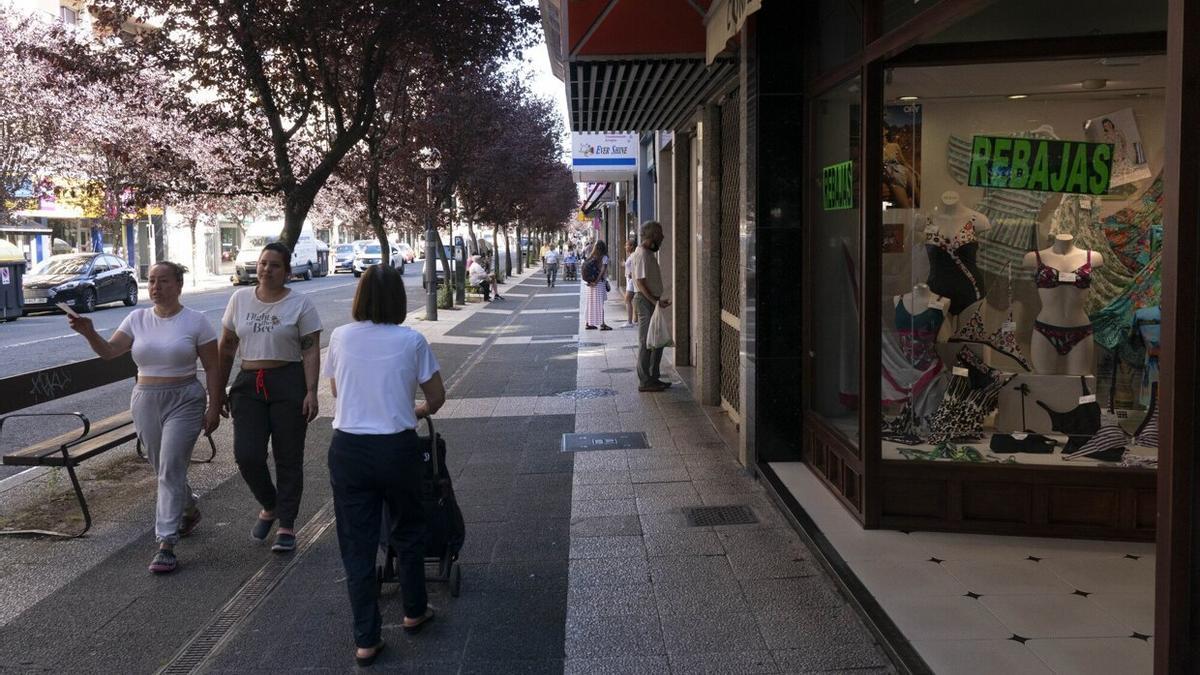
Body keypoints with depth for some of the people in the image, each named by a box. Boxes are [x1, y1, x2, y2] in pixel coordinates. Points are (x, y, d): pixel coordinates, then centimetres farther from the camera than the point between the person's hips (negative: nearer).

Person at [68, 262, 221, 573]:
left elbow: (212, 368, -4)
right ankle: (189, 510, 43)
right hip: (145, 401, 5)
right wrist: (89, 332, -22)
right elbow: (109, 351, -3)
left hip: (184, 402, -4)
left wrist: (214, 407, -8)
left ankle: (166, 545, -7)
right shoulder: (137, 319, 6)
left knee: (170, 470, -10)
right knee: (164, 470, 15)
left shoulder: (195, 321, -5)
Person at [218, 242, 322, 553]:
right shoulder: (240, 298, 9)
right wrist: (220, 388, 12)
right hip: (249, 383, 3)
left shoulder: (300, 303, -2)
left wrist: (311, 392, -15)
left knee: (288, 458, 3)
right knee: (247, 456, -5)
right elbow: (227, 347, 13)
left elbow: (311, 351, -6)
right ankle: (269, 506, 23)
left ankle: (286, 525, 14)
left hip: (288, 383, -3)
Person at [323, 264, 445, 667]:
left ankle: (366, 640, 14)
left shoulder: (340, 337, 0)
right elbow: (437, 398, 1)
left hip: (348, 449, 1)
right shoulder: (411, 341, -5)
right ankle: (414, 612, 37)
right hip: (398, 448, -1)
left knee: (357, 544, 9)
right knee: (407, 531, 21)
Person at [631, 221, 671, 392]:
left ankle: (653, 378, 22)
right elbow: (640, 282, -21)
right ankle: (645, 381, 0)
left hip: (652, 301, 10)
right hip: (646, 301, -10)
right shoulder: (642, 254, -16)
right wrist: (655, 301, -25)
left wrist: (657, 300, 14)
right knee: (646, 342, -5)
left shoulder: (649, 253, 16)